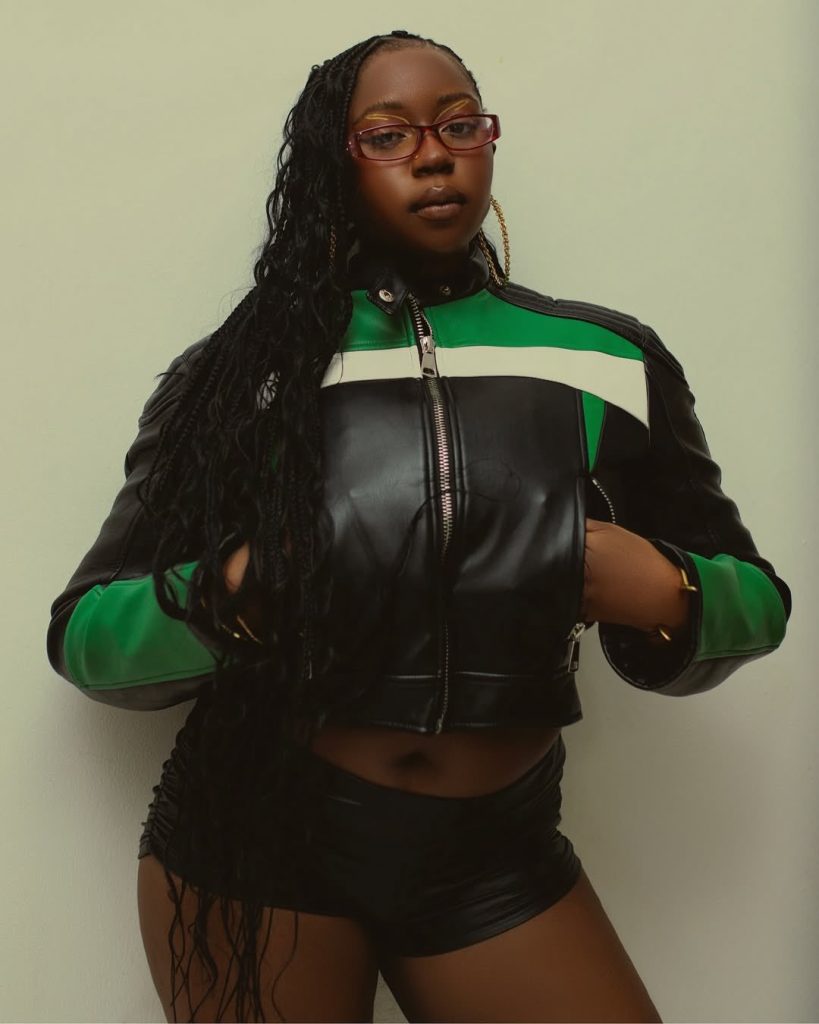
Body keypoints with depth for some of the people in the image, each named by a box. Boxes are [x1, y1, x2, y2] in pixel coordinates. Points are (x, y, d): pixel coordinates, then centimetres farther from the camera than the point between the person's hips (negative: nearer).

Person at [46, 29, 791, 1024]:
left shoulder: (609, 360, 2)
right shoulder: (244, 371, -2)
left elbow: (750, 597, 7)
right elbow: (84, 633, -2)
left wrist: (662, 596, -15)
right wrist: (235, 594, -22)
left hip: (495, 854, 2)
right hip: (255, 833, -1)